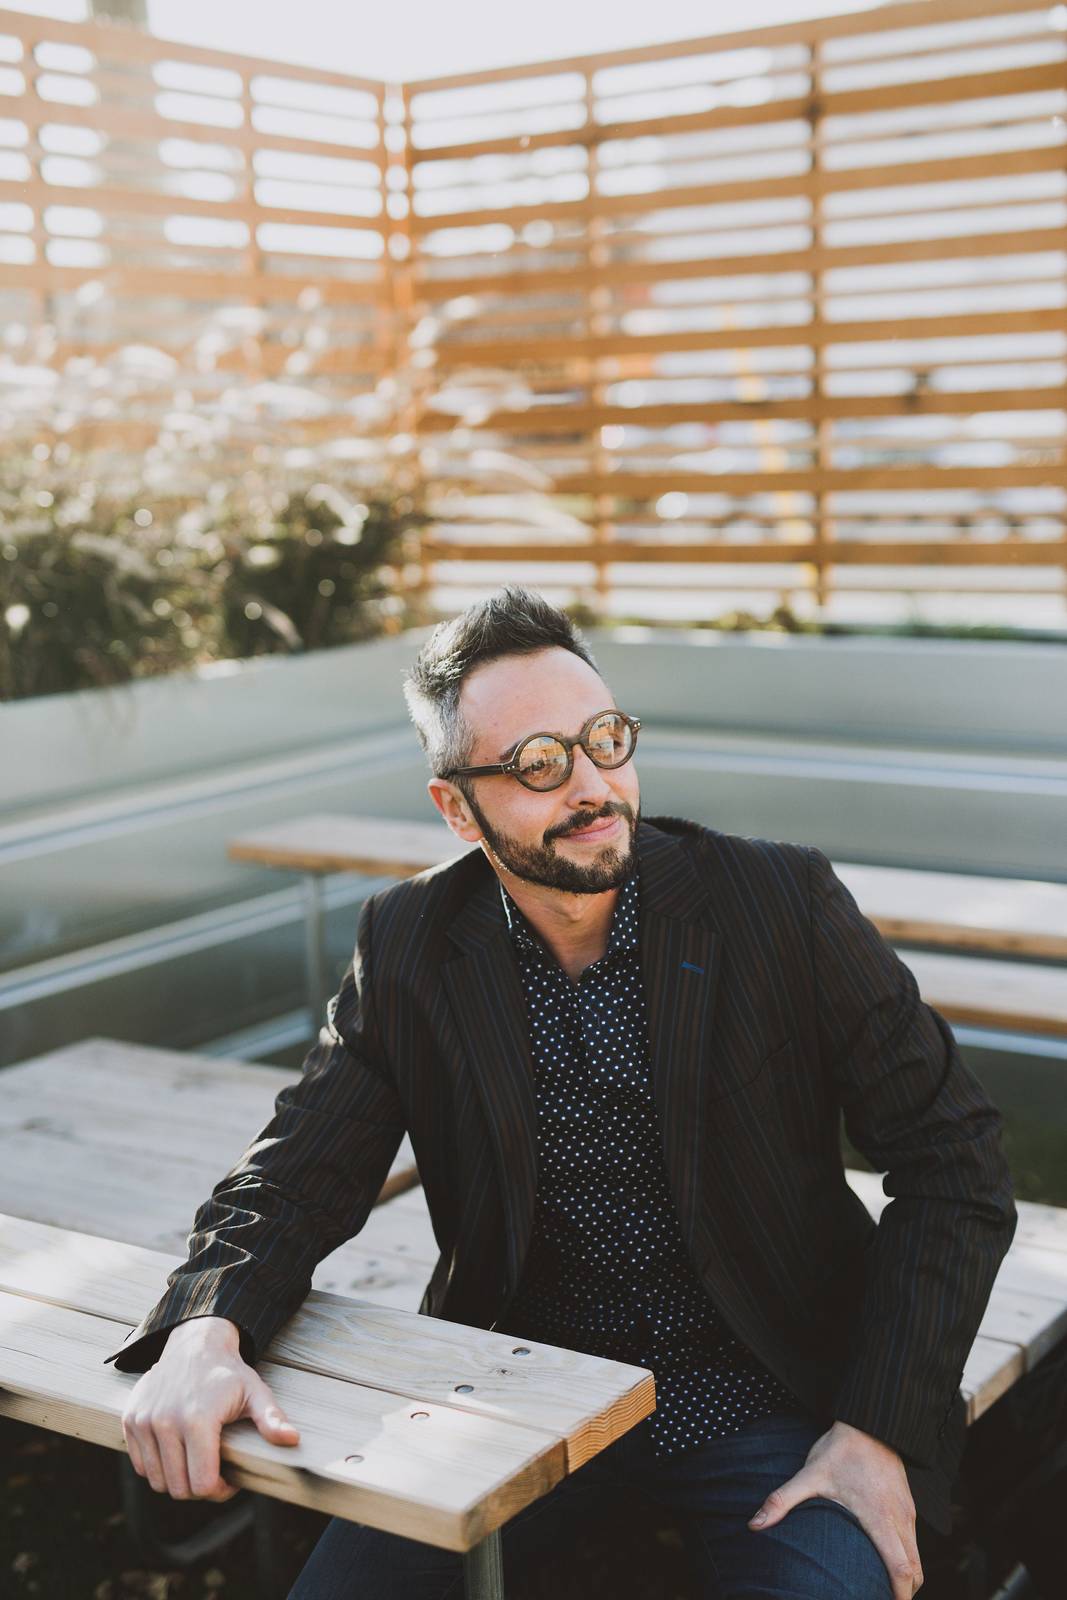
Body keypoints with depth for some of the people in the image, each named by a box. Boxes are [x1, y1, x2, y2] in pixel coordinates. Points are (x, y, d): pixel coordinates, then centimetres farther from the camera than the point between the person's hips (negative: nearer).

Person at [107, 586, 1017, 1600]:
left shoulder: (781, 901, -11)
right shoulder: (408, 946, -4)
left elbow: (951, 1159, -8)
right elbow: (302, 1174, -2)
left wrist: (881, 1432, -15)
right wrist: (204, 1331, -24)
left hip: (759, 1392, -1)